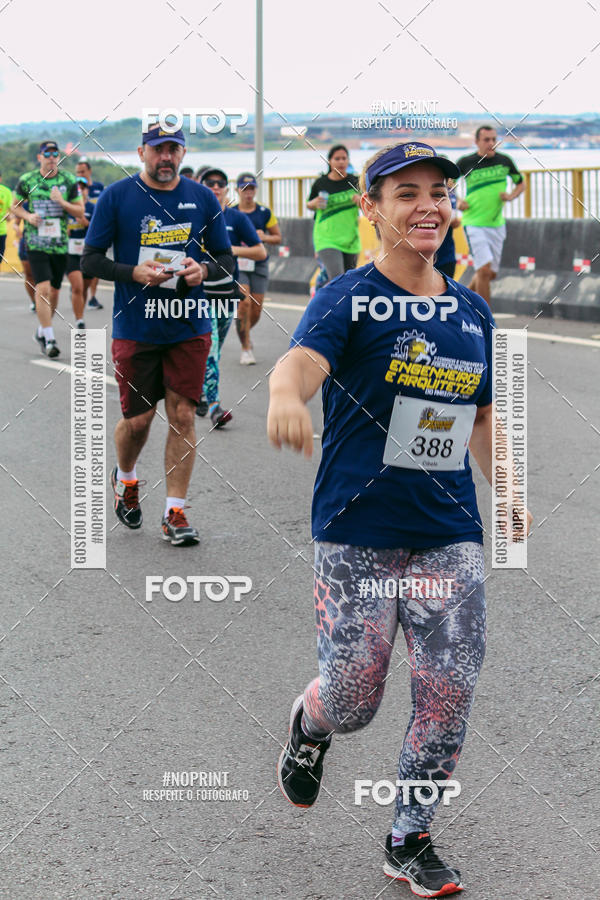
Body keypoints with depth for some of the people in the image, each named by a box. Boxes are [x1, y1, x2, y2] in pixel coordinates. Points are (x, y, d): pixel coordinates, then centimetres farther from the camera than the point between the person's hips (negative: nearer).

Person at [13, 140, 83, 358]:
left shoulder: (69, 181, 2)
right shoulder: (26, 180, 0)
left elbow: (80, 211, 4)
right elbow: (15, 206, 12)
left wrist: (62, 202, -14)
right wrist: (28, 216, -9)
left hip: (60, 244, 2)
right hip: (36, 244, -2)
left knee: (54, 291, 10)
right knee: (42, 288, -15)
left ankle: (41, 332, 31)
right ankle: (49, 339, -11)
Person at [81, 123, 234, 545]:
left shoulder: (202, 198, 4)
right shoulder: (116, 197, -3)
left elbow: (227, 258, 10)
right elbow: (90, 260, -1)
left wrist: (204, 270, -12)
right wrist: (134, 273, -17)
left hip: (189, 325, 2)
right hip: (135, 326, -2)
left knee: (183, 415, -2)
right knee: (138, 418, 3)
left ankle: (175, 512, 6)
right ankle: (126, 478, 35)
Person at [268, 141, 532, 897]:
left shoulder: (473, 312, 11)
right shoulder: (347, 298, -7)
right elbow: (302, 359, -28)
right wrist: (287, 393, -51)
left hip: (450, 534, 4)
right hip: (356, 535, -4)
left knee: (449, 694, -1)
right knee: (352, 702, 0)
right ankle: (309, 727, 37)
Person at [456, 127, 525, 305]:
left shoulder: (504, 161, 4)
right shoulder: (465, 163, -5)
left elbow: (520, 183, 18)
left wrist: (511, 196, -3)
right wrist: (457, 202, -7)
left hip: (496, 224, 5)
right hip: (474, 224, -5)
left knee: (491, 273, 10)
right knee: (484, 270, -16)